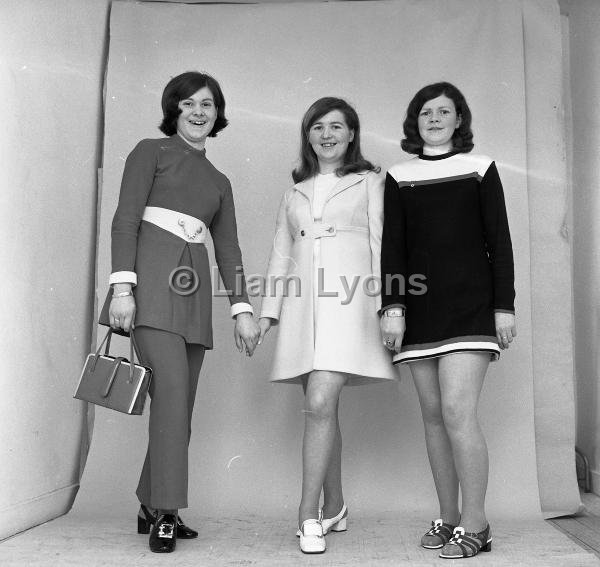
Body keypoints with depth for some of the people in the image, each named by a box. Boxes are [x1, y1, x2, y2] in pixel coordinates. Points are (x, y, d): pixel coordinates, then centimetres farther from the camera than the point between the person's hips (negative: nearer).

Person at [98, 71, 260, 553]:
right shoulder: (151, 152, 9)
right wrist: (122, 284, -15)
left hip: (194, 289, 5)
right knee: (172, 387, -18)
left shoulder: (219, 181, 22)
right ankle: (165, 511, -10)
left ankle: (151, 507, 17)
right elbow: (126, 219, -2)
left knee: (181, 403, 4)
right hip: (152, 281, -5)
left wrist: (242, 308, 6)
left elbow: (228, 249, 17)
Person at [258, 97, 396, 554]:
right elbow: (281, 254, 20)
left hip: (348, 299, -4)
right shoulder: (296, 192, 22)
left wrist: (385, 306, -7)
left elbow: (381, 243, 3)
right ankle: (334, 508, 20)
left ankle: (309, 514, -6)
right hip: (303, 304, 4)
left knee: (320, 405, -16)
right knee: (322, 409, 7)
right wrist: (268, 310, 12)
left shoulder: (368, 182, 11)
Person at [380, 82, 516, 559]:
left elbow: (500, 241, 4)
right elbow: (392, 247, 7)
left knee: (457, 410, -12)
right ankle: (448, 518, 17)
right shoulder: (399, 177, 12)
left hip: (471, 305, -3)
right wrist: (392, 307, -3)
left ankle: (475, 525, 0)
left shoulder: (481, 169, 8)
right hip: (420, 310, 3)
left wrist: (505, 306, -2)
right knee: (433, 414, 5)